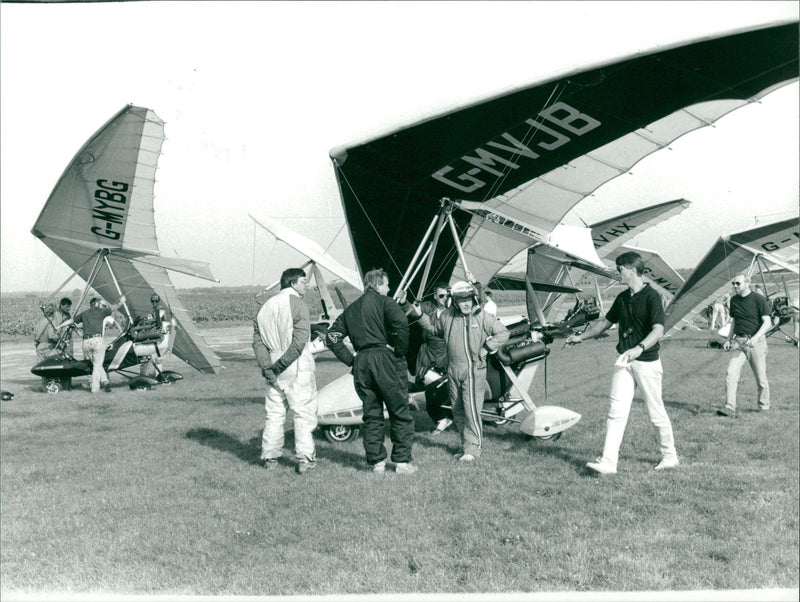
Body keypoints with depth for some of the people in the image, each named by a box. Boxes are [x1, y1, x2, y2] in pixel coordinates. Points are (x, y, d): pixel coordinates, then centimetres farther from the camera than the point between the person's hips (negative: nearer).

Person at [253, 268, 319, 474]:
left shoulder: (266, 306, 14)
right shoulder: (297, 303, -9)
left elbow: (257, 341, 8)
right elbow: (300, 340, -19)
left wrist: (267, 366, -2)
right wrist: (282, 363, -13)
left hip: (274, 369, 7)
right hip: (297, 367, -7)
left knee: (274, 413, 13)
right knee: (304, 412, -1)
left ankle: (270, 457, 17)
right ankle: (305, 459, -1)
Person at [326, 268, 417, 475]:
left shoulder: (351, 309, 18)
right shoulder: (384, 302, -1)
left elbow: (332, 337, 16)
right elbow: (400, 321, -21)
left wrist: (350, 359, 13)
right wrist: (400, 350, -10)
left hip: (361, 363, 6)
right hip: (385, 358, -5)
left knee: (371, 415, 12)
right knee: (400, 413, 3)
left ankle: (377, 462, 13)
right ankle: (402, 461, 4)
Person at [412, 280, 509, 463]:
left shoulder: (482, 317, -4)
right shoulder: (446, 317, 7)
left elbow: (503, 333, 1)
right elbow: (434, 328, 27)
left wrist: (486, 348, -6)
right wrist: (420, 316, 16)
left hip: (473, 369, -5)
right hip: (453, 370, 5)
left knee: (471, 409, -11)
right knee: (458, 411, 11)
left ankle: (473, 448, -4)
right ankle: (466, 445, 23)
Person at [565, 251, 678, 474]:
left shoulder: (651, 296, -11)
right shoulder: (622, 298, 12)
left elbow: (658, 330, -23)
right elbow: (606, 322, 27)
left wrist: (639, 348, -38)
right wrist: (581, 337, 28)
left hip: (647, 362, -6)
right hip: (624, 361, 6)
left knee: (656, 412, 6)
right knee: (616, 411, -2)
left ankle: (669, 456, 25)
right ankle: (608, 462, -5)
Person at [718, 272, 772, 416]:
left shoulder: (758, 299, -7)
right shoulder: (734, 300, 10)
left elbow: (767, 322, -10)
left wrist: (756, 337, -23)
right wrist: (728, 339, 15)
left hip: (756, 342, -4)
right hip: (739, 342, 4)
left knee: (761, 377, 4)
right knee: (731, 373, -11)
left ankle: (764, 407, 23)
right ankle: (729, 407, -11)